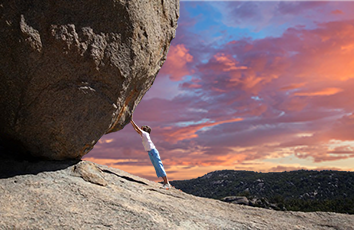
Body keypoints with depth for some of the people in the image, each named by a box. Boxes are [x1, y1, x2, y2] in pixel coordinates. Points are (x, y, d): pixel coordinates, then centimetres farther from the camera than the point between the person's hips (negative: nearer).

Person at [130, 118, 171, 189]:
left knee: (159, 166, -11)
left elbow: (137, 128, -5)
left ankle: (167, 183, -13)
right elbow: (136, 130, 25)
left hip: (153, 151, -9)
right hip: (150, 153, 9)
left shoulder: (145, 133, -3)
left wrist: (132, 121, 2)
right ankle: (165, 183, 4)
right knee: (157, 167, 5)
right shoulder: (143, 135, 18)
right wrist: (131, 123, 25)